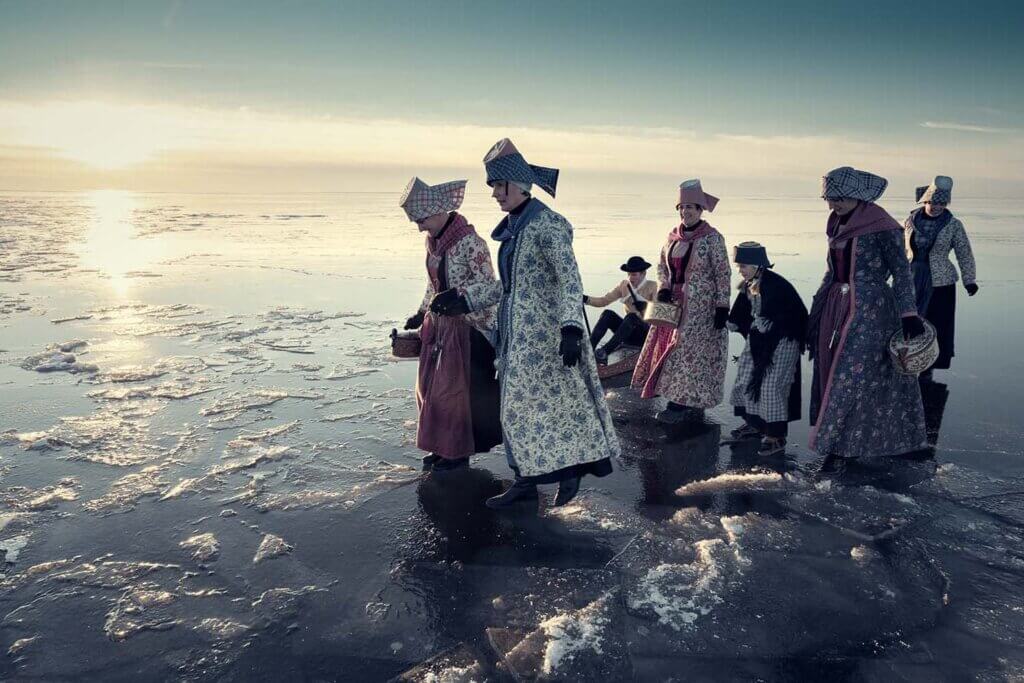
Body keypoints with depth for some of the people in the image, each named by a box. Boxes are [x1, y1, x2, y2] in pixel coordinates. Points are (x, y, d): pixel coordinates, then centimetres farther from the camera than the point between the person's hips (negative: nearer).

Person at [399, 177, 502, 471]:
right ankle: (443, 446, 28)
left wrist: (485, 334, -18)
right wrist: (421, 313, 15)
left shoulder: (470, 243, -20)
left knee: (456, 389, 2)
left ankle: (459, 451, 18)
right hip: (438, 325, 8)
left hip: (465, 328, -8)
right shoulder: (432, 241, 5)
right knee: (430, 386, 13)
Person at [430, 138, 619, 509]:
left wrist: (570, 327, -30)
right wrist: (464, 297, 17)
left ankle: (571, 470, 15)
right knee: (519, 404, 11)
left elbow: (570, 280, -20)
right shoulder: (512, 227, 13)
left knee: (554, 400, -1)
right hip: (517, 332, 9)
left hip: (544, 332, -9)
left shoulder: (547, 224, -14)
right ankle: (526, 479, 21)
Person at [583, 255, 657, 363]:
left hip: (648, 334, -4)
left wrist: (643, 305, -28)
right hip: (630, 333, 4)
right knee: (608, 314, -20)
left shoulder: (653, 287, -4)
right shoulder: (624, 285, 8)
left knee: (631, 317, -34)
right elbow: (604, 300, 2)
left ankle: (605, 352, -43)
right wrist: (586, 299, -13)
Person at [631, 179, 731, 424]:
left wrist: (722, 308, -14)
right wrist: (663, 288, -3)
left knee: (689, 351, -4)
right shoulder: (673, 236, 7)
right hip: (673, 304, 6)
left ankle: (689, 404, 8)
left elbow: (723, 275, -10)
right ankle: (682, 404, 18)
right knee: (668, 348, 7)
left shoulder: (712, 238, -10)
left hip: (701, 308, -6)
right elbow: (662, 266, 16)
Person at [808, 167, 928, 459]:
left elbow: (902, 271, -12)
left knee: (853, 375, -4)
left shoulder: (881, 225, -11)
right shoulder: (837, 224, 10)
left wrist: (908, 314, -18)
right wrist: (818, 307, 20)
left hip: (870, 310, -7)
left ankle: (841, 443, 6)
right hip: (836, 309, 7)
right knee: (832, 372, 9)